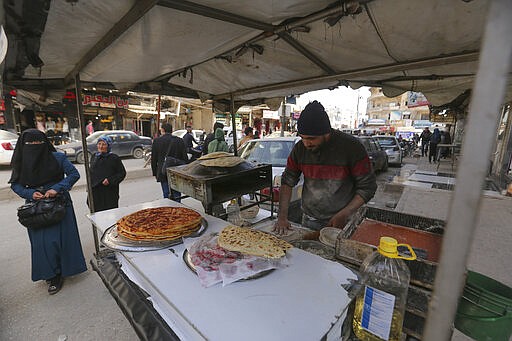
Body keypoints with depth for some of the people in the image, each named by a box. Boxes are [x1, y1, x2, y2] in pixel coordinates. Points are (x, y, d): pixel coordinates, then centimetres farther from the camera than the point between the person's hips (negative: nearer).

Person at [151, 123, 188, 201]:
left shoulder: (157, 141, -1)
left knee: (167, 197, 6)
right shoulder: (180, 140, -1)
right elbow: (185, 158, 0)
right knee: (176, 196, 9)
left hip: (163, 173, 0)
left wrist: (155, 173, 12)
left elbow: (153, 159, 3)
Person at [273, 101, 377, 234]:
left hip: (341, 223, -3)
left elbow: (368, 187, -10)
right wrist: (282, 217, -9)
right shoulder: (300, 148, -7)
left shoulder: (351, 146, -16)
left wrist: (344, 215, -18)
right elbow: (287, 182, -2)